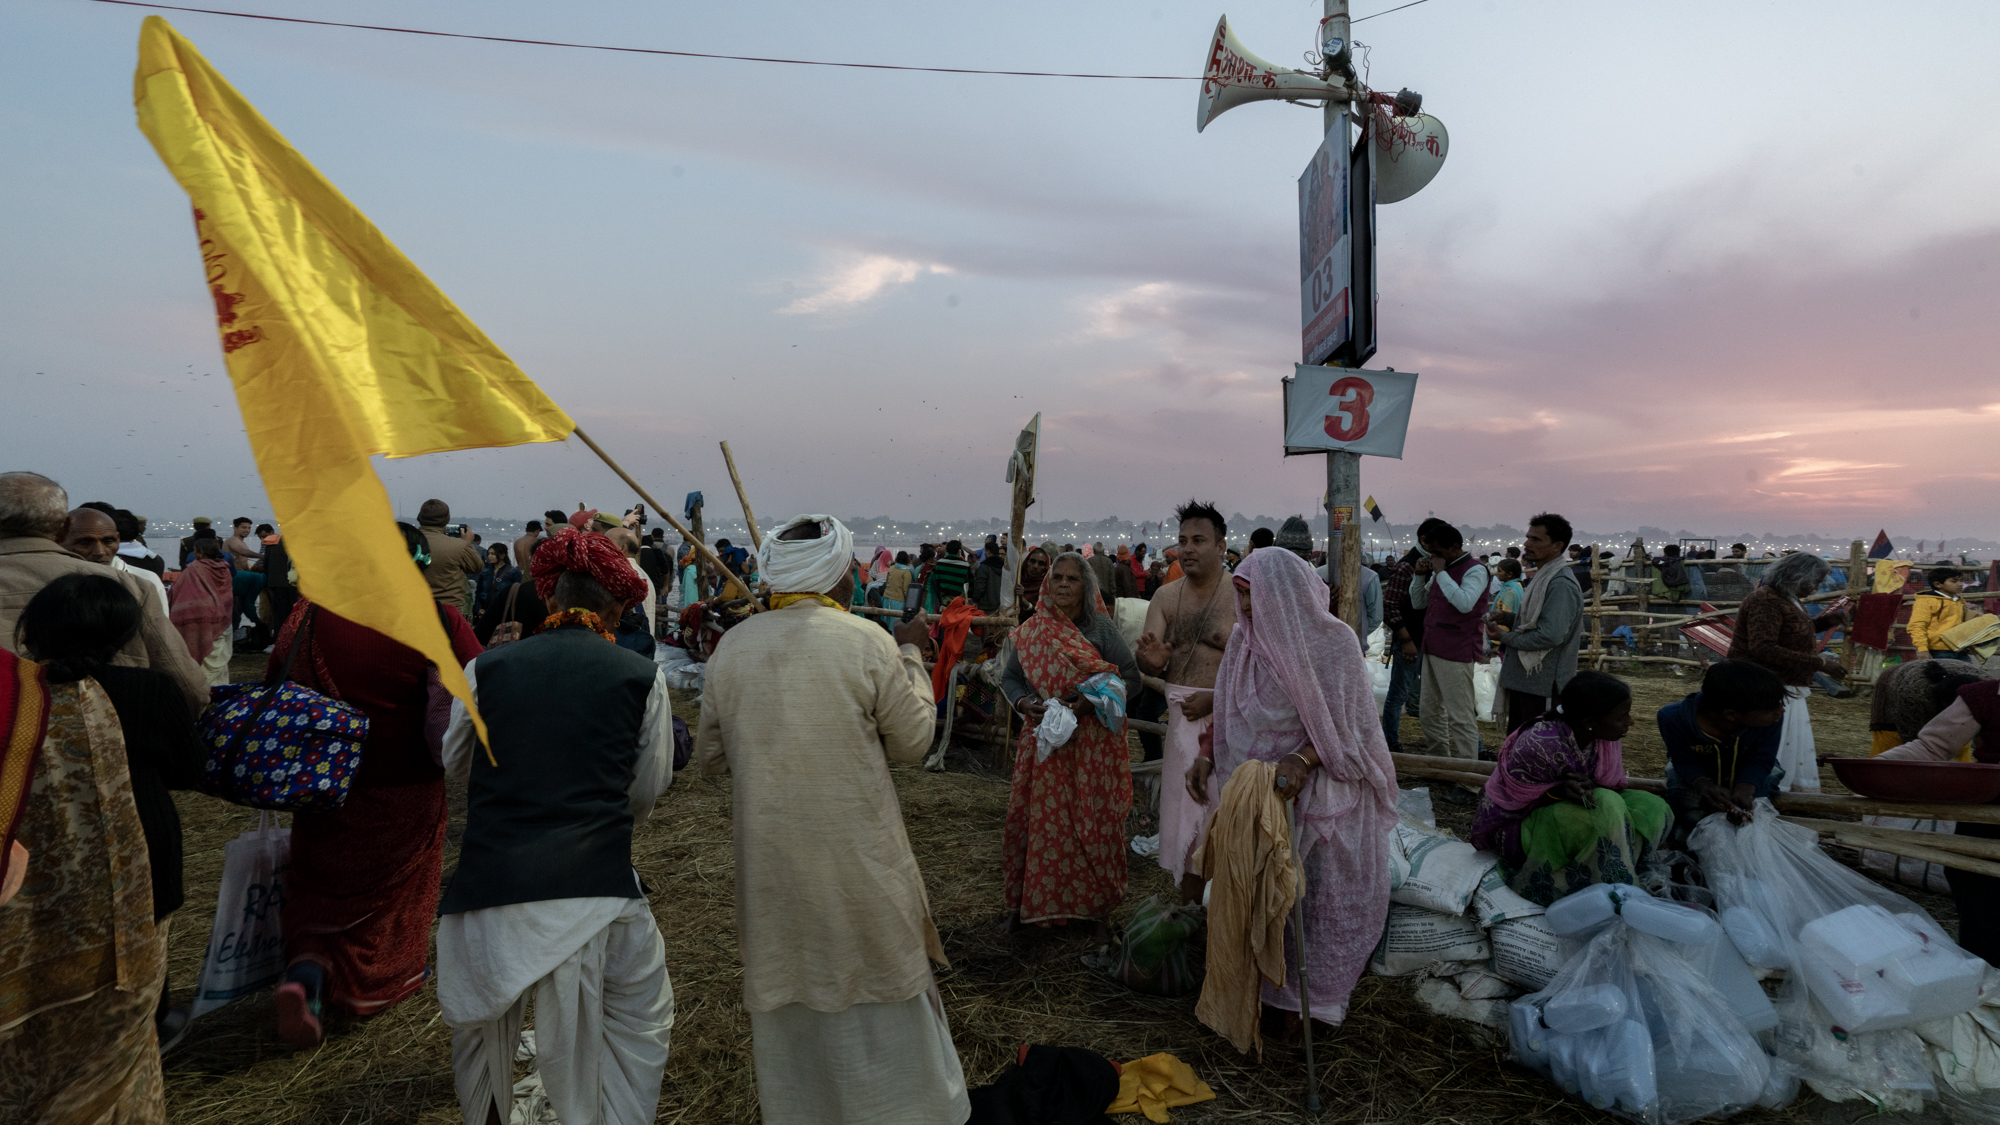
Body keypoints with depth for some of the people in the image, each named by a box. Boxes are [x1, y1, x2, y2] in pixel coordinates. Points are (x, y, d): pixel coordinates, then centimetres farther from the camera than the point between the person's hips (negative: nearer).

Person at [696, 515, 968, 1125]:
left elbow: (710, 755, 6)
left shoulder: (731, 646, -4)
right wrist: (911, 656, 6)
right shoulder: (868, 641, -14)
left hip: (769, 852, 3)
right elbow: (912, 741, -5)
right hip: (857, 853, -3)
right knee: (882, 981, 16)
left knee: (787, 984, 21)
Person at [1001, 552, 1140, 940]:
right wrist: (1024, 703, -11)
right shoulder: (1031, 631, 4)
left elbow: (1131, 678, -6)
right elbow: (1010, 678, 11)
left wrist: (1088, 702, -19)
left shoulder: (1101, 628, -5)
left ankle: (1097, 907, 21)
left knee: (1094, 821, 3)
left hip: (1092, 742, -2)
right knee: (1035, 817, 6)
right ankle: (1029, 902, 24)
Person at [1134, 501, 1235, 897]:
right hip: (1181, 715, 4)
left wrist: (1215, 698, -19)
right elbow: (1147, 665, 1)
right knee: (1183, 803, 11)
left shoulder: (1241, 596, -8)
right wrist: (1151, 659, -22)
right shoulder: (1165, 597, 6)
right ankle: (1190, 904, 25)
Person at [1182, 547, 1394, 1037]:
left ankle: (1309, 994, 24)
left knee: (1312, 895, 5)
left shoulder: (1333, 642, -11)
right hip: (1252, 787, 4)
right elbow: (1228, 711, 11)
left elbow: (1343, 723, -11)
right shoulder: (1244, 639, 3)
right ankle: (1262, 984, 24)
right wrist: (1206, 756, -3)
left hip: (1313, 790, -4)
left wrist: (1303, 759, -27)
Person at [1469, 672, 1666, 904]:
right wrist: (1558, 792, -36)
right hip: (1511, 826, -8)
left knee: (1652, 809, -10)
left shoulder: (1607, 738, -9)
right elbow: (1516, 803, -18)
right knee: (1605, 808, -30)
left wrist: (1591, 788, -24)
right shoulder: (1539, 745, -29)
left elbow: (1616, 787, 0)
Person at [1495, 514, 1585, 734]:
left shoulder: (1561, 584, -19)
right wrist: (1508, 617, 7)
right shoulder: (1541, 578, 14)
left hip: (1542, 685, -10)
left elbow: (1550, 635, -27)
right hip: (1523, 680, 10)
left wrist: (1506, 638, -15)